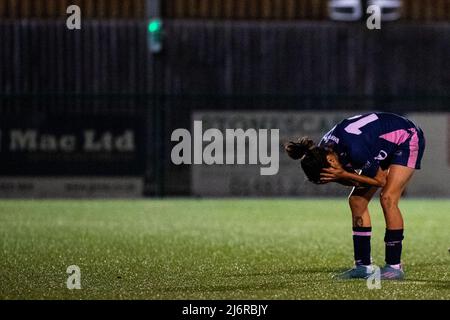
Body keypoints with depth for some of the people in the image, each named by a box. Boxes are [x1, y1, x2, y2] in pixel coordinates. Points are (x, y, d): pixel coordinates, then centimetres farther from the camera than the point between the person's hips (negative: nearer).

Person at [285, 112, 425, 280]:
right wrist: (342, 176, -26)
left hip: (407, 139, -8)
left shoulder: (355, 150, -39)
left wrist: (343, 175, -31)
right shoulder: (322, 151, -15)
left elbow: (380, 180, -24)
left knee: (387, 199, -21)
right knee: (356, 200, 1)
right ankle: (364, 266, 4)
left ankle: (394, 266, -16)